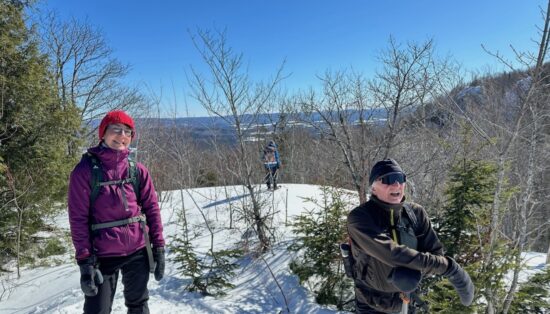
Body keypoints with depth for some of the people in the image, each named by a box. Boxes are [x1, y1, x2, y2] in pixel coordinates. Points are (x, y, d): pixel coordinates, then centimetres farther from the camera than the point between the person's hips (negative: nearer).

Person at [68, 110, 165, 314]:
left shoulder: (138, 170, 1)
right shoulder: (85, 170, -7)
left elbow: (152, 209, 4)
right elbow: (78, 219, -8)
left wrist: (158, 247, 2)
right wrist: (84, 260, -11)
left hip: (139, 251, 3)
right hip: (103, 255, -3)